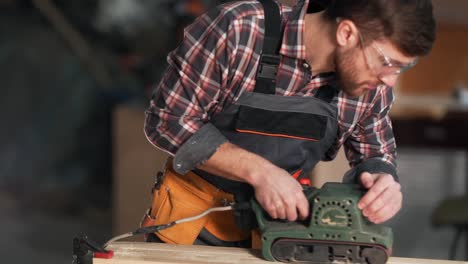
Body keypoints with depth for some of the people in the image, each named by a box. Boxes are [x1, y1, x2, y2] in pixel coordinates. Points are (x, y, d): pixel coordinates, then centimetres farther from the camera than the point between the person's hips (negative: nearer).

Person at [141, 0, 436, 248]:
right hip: (197, 214, -3)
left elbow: (374, 156, 2)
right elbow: (168, 119, -22)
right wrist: (258, 170, -32)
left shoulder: (371, 84, -14)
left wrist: (382, 183, -23)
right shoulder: (237, 29, -27)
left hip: (284, 217, 4)